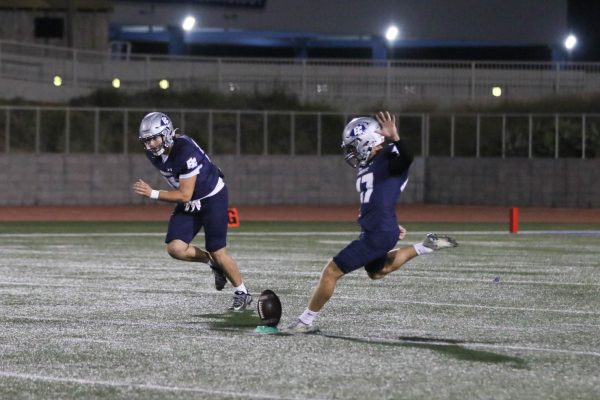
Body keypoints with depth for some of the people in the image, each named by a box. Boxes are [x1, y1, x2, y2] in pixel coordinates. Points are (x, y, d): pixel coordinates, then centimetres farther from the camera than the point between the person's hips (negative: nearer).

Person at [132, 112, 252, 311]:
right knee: (175, 248, -11)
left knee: (218, 253, -3)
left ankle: (242, 293, 19)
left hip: (212, 197, -7)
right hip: (189, 203, 7)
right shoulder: (153, 153, -8)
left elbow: (185, 195, -29)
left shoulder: (185, 152, -32)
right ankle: (213, 263, 16)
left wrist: (152, 194, -31)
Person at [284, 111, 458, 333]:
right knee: (377, 272, 33)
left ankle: (306, 322, 8)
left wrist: (394, 137, -50)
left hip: (378, 235, -10)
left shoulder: (388, 158, -12)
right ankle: (423, 248, 27)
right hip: (372, 231, 10)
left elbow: (407, 159, -36)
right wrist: (391, 225, 35)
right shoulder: (366, 166, 15)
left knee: (332, 271, -3)